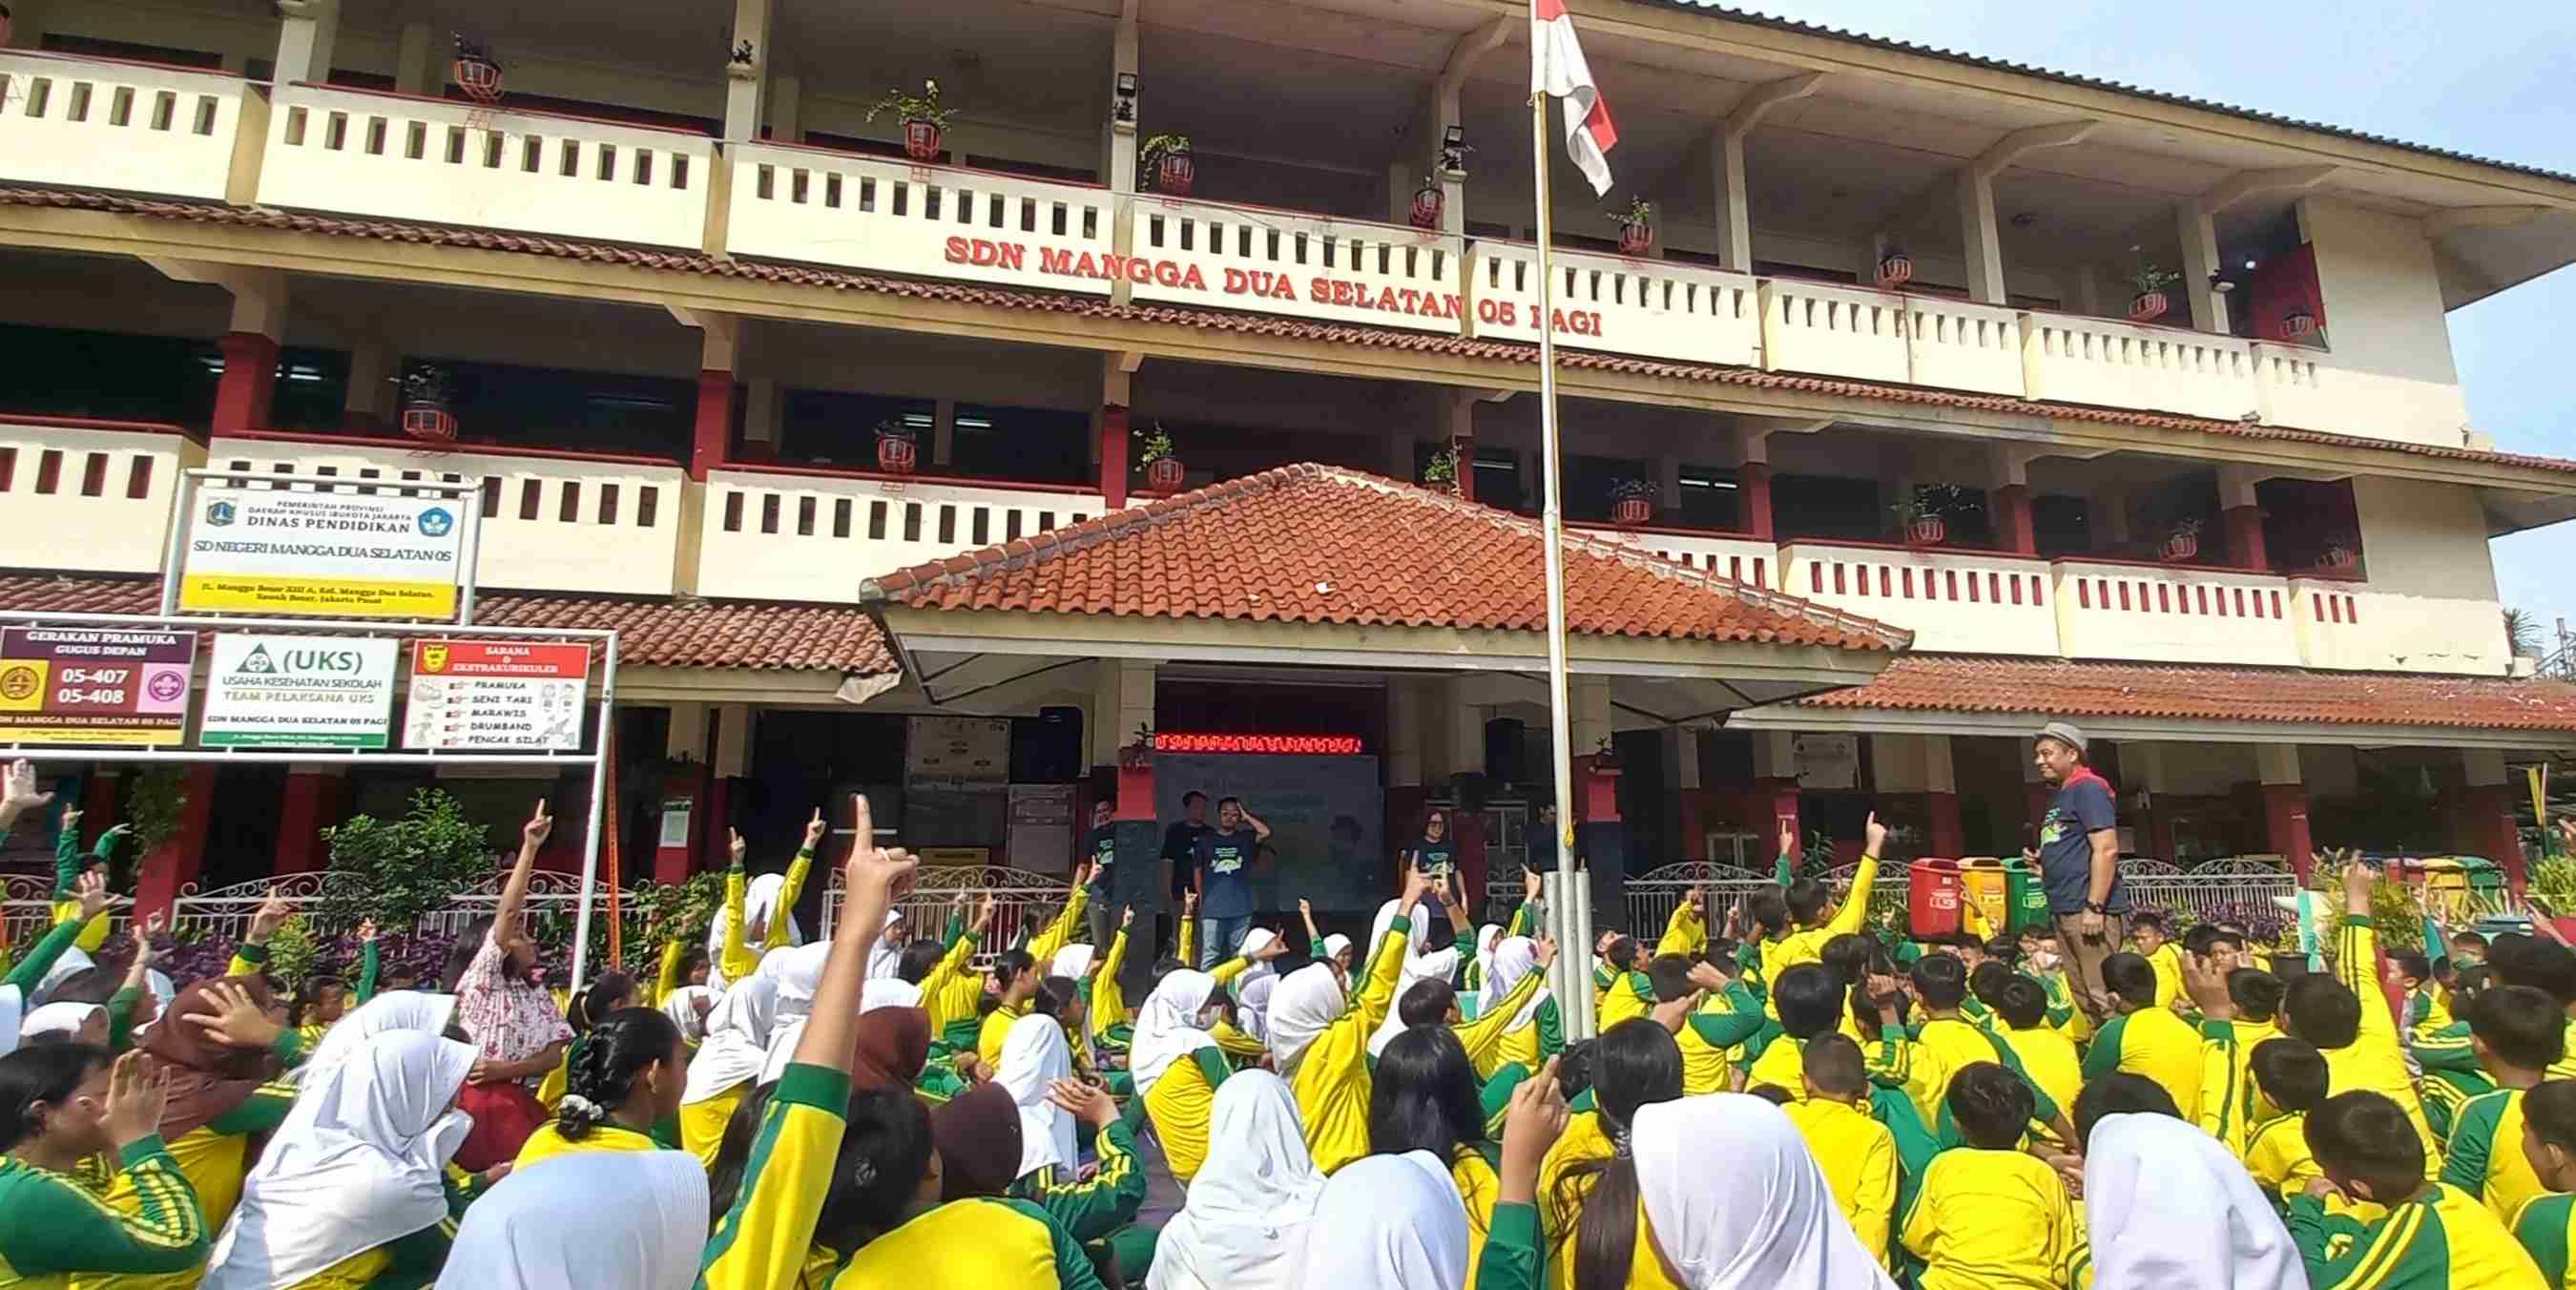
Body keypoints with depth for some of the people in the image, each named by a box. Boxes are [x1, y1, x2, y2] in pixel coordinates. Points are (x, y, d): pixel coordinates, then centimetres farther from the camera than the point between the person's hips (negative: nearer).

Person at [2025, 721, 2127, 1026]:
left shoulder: (2088, 788, -8)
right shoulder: (2060, 796, 20)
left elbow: (2106, 850, -16)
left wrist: (2094, 907, -21)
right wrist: (2041, 862, 10)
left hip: (2089, 909, -10)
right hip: (2064, 910, 10)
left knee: (2104, 996, -9)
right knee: (2082, 998, 12)